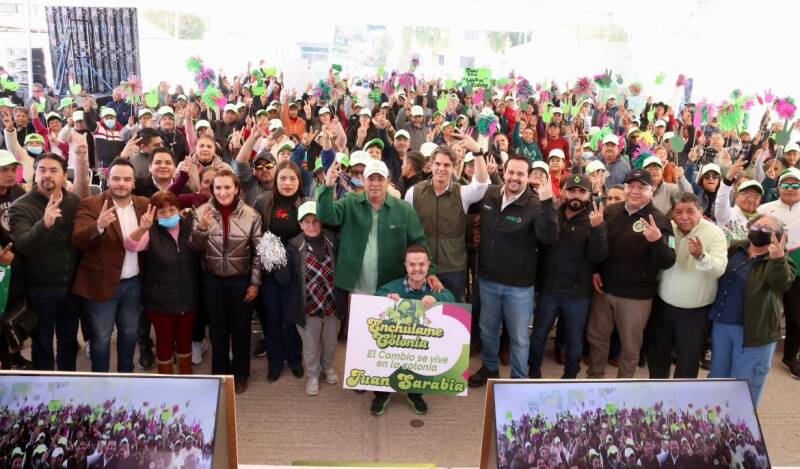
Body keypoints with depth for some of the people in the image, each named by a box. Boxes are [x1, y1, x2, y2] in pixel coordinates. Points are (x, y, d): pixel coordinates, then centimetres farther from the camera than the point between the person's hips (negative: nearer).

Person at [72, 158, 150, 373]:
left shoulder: (144, 204, 3)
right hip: (102, 283, -4)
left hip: (133, 283, 4)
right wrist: (98, 226, -42)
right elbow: (78, 240, -22)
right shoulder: (91, 205, -10)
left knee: (129, 333, 19)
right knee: (101, 337, 8)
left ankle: (126, 375, 38)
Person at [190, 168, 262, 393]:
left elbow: (258, 252, -4)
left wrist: (255, 282, -5)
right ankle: (219, 372, 31)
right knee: (217, 326, 14)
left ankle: (240, 374, 29)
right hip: (212, 279, 1)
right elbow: (195, 248, -5)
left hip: (240, 279, -1)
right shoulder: (203, 211, -6)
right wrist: (202, 228, -24)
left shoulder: (251, 215, -9)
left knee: (240, 326, 12)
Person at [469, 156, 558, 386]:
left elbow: (549, 237, -29)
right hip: (488, 279, 4)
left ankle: (519, 380, 30)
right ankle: (490, 367, 45)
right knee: (487, 330, 22)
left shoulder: (535, 205, -16)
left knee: (519, 337, 10)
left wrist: (547, 203, -37)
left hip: (519, 285, -4)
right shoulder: (489, 194, -2)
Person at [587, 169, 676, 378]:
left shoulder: (659, 220, -12)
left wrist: (657, 241, -34)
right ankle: (594, 378, 36)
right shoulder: (610, 211, 0)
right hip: (604, 289, 4)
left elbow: (668, 262, -17)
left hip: (636, 295, -4)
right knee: (596, 337, 17)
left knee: (630, 346, 11)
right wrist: (594, 270, 1)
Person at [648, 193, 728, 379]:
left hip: (696, 310, -4)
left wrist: (701, 256, -43)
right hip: (663, 304, 4)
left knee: (688, 360, 8)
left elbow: (720, 268, -25)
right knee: (657, 353, 19)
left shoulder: (714, 233, -13)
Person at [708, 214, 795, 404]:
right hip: (721, 325, 6)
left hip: (752, 331, -5)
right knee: (717, 379, 21)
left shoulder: (780, 262, -11)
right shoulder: (735, 249, 4)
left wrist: (777, 259, -50)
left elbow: (782, 284, -32)